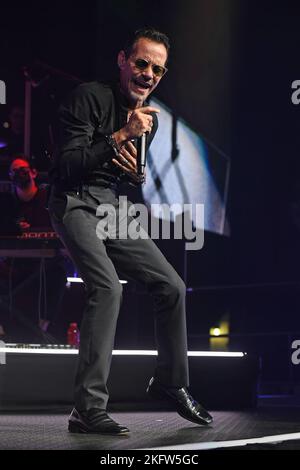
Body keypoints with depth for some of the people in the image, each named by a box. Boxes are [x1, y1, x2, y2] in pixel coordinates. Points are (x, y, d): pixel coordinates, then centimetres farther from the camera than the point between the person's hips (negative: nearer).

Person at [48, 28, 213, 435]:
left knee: (172, 286, 4)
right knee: (108, 287, -28)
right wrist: (121, 135, -22)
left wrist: (136, 173, -3)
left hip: (113, 204, 8)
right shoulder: (90, 97, -12)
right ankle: (88, 409, -27)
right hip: (75, 202, -8)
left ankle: (170, 384, 24)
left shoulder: (151, 117, 11)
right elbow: (68, 165, -19)